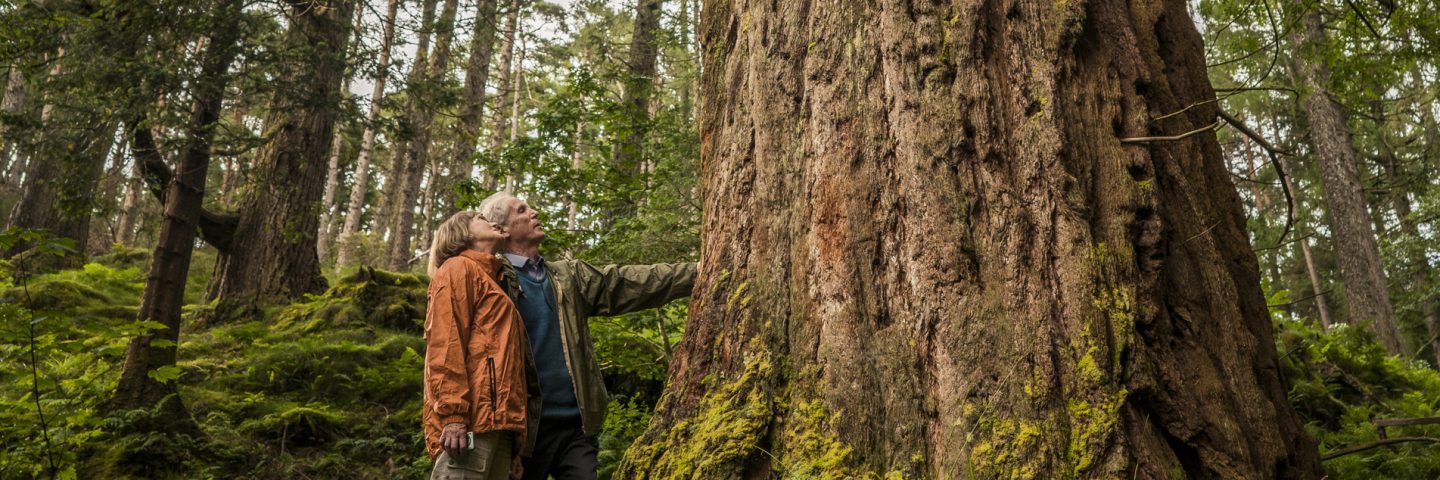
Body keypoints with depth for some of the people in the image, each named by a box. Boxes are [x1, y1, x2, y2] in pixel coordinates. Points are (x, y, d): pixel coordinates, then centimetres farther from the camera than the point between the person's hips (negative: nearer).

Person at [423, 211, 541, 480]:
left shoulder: (492, 281, 30)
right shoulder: (458, 268, 6)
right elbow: (444, 345, -9)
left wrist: (514, 436, 18)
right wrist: (453, 414, -20)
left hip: (496, 421, 8)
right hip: (472, 419, -8)